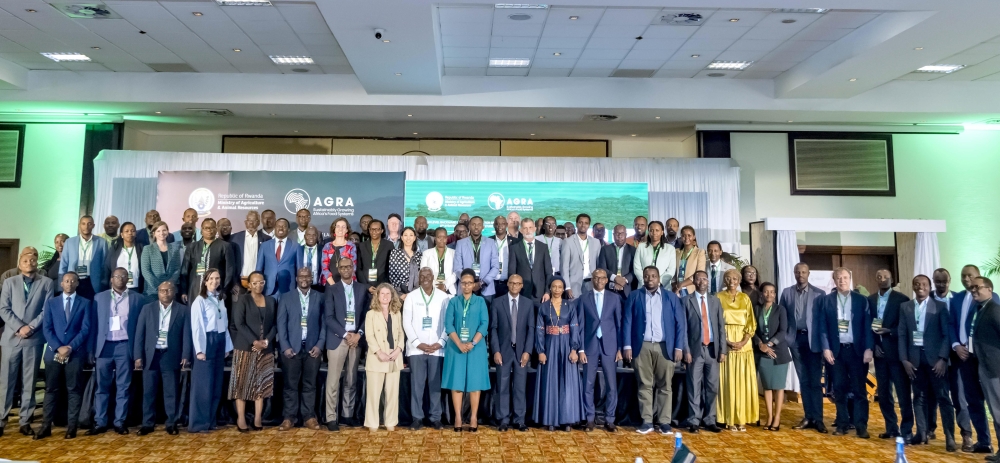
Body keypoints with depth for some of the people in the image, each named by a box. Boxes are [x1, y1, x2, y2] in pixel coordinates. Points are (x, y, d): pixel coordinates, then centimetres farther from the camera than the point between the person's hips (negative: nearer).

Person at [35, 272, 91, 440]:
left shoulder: (85, 303, 6)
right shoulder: (51, 302, 12)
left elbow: (85, 329, -2)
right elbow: (47, 328, 3)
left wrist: (70, 347, -13)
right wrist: (58, 347, -10)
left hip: (75, 353, -2)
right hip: (53, 352, 2)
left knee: (74, 390, 2)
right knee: (51, 390, 4)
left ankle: (71, 427, 6)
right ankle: (46, 426, 10)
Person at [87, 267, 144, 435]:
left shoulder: (137, 298, 5)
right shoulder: (99, 297, 10)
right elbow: (94, 324, 8)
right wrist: (92, 349, 2)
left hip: (125, 346, -1)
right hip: (104, 346, 1)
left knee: (123, 387, 4)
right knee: (102, 387, 4)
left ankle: (120, 422, 10)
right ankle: (100, 423, 12)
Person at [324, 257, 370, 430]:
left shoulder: (363, 288, 9)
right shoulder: (332, 289, 3)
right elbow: (328, 317, -4)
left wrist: (359, 334, -7)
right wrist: (345, 334, -12)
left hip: (356, 338, 2)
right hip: (337, 339, -2)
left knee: (351, 380, 8)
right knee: (333, 380, -3)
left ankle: (348, 414, 16)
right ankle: (331, 418, 3)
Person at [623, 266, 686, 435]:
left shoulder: (671, 297, 8)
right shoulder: (634, 296, 7)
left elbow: (680, 323, 5)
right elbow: (627, 322, 3)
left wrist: (679, 347, -3)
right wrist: (627, 346, -5)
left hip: (665, 347, 0)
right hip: (642, 347, 0)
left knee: (665, 385, 3)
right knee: (644, 385, 3)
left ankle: (664, 422, 11)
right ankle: (647, 421, 9)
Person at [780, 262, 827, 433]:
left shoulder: (819, 294, 0)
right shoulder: (787, 293, 7)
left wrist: (824, 342, -9)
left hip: (813, 340, -2)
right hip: (795, 339, 3)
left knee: (815, 381, -1)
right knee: (803, 380, 8)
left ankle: (818, 419, 5)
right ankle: (809, 417, 14)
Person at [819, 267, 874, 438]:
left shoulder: (861, 300, 4)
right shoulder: (826, 300, 4)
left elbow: (867, 326, 0)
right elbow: (823, 326, 1)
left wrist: (868, 348, -8)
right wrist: (826, 348, -6)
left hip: (857, 349, 0)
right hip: (836, 350, 1)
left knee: (859, 388, 1)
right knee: (839, 388, 6)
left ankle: (861, 425, 8)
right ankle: (842, 423, 14)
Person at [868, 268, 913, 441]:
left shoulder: (902, 299, -4)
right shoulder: (870, 300, 9)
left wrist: (889, 331, -20)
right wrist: (873, 344, -3)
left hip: (896, 351, -4)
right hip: (879, 351, 5)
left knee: (903, 393, 0)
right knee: (883, 393, 10)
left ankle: (906, 430, 9)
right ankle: (891, 428, 20)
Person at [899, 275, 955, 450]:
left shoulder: (939, 306, 1)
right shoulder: (905, 307, 7)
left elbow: (946, 334, -3)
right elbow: (902, 335, 6)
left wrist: (942, 358, -11)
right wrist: (904, 359, -1)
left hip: (935, 357, -2)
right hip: (914, 357, 2)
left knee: (943, 397, 0)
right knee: (919, 396, 8)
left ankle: (949, 437, 5)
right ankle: (922, 433, 15)